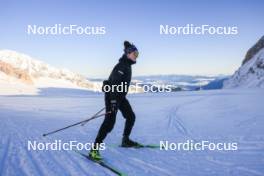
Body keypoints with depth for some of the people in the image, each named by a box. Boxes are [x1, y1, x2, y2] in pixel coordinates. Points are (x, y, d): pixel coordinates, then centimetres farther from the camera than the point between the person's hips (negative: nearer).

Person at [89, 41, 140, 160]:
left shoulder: (127, 65, 14)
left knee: (131, 116, 15)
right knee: (109, 121, -19)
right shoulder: (121, 66, -17)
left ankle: (125, 140, 30)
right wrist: (113, 101, -31)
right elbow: (114, 84, -25)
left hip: (120, 96, 10)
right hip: (112, 96, -10)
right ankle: (94, 149, -19)